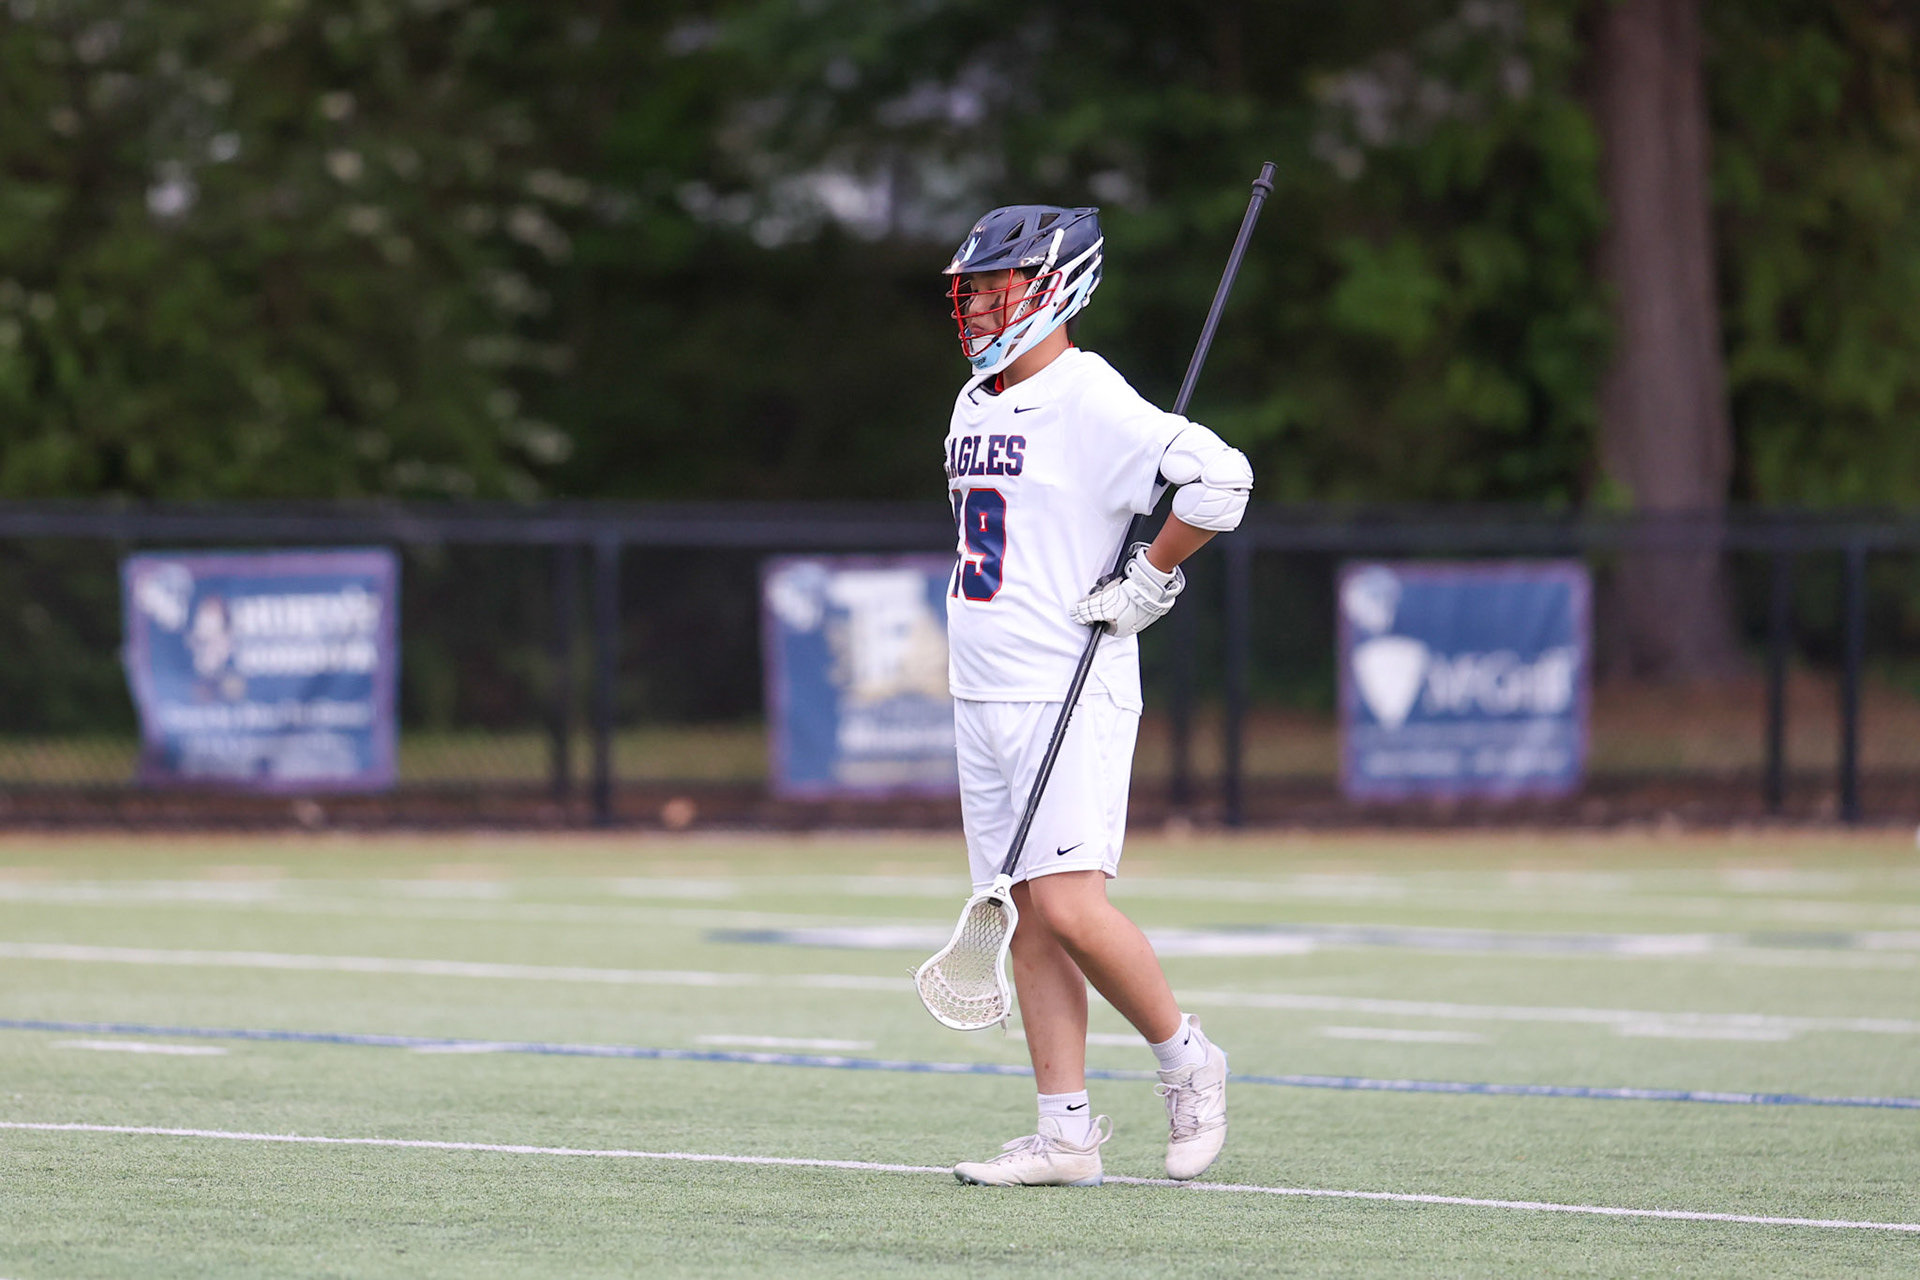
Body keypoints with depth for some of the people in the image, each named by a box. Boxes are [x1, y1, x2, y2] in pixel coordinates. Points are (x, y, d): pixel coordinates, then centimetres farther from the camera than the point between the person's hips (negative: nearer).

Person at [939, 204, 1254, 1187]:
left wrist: (1149, 581, -16)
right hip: (983, 698, 8)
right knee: (1029, 921, 5)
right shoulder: (974, 405, 15)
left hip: (1069, 695, -8)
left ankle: (1185, 1060, 6)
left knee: (1070, 910, -15)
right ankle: (1066, 1133, 5)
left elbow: (1219, 477, -23)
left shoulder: (1090, 402, -13)